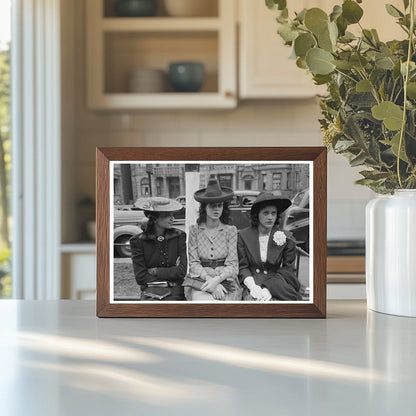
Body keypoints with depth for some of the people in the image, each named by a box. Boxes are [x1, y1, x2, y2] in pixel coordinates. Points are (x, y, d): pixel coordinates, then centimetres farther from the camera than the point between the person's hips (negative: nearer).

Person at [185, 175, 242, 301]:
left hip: (225, 280, 0)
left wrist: (217, 280, -17)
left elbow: (232, 265, 1)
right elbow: (193, 263, 3)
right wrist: (209, 279, -15)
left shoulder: (230, 230, 7)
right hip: (200, 280, 0)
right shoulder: (194, 230, 8)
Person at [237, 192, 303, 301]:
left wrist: (269, 288, -13)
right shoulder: (243, 235, 5)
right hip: (252, 283, 0)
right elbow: (242, 266, 5)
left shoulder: (287, 238, 5)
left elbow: (287, 271, 3)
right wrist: (252, 286, -15)